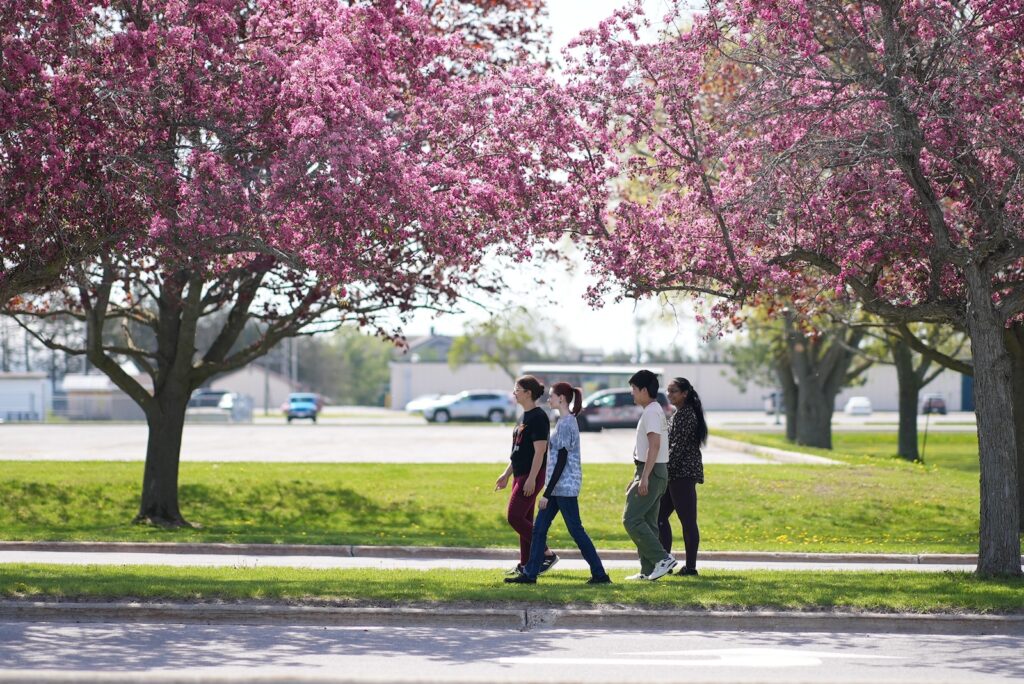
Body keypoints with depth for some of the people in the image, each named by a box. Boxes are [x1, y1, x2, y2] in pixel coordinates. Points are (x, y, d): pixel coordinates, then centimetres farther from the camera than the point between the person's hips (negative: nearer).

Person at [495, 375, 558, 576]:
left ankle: (547, 554, -6)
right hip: (520, 475, 10)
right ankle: (525, 564, 15)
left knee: (515, 517, -11)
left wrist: (532, 478, -23)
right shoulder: (525, 416, 15)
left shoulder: (538, 417, -15)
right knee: (524, 520, 11)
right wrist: (507, 474, 22)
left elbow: (540, 450, -20)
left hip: (531, 476, -10)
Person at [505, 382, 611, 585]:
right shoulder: (567, 421, 14)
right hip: (560, 486, 10)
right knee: (539, 528, 8)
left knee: (576, 530, -4)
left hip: (564, 486, -10)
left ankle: (599, 574, 2)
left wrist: (547, 493, -18)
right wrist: (548, 492, 23)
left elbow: (561, 461, -19)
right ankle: (529, 574, 10)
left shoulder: (565, 424, -16)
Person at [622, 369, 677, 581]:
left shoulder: (651, 412, -14)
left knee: (631, 519, -11)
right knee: (647, 522, 11)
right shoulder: (654, 411, 17)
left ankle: (662, 558, -13)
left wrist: (644, 477, -27)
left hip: (651, 472, -10)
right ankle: (649, 570, 12)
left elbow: (654, 444, -24)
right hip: (655, 473, 10)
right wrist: (640, 478, 25)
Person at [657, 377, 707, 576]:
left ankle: (690, 567, -3)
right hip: (677, 474, 11)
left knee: (687, 520, -6)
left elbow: (678, 447, -19)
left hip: (683, 473, -11)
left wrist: (665, 470, -19)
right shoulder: (680, 413, 18)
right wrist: (665, 472, 21)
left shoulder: (686, 415, -13)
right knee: (660, 515, 12)